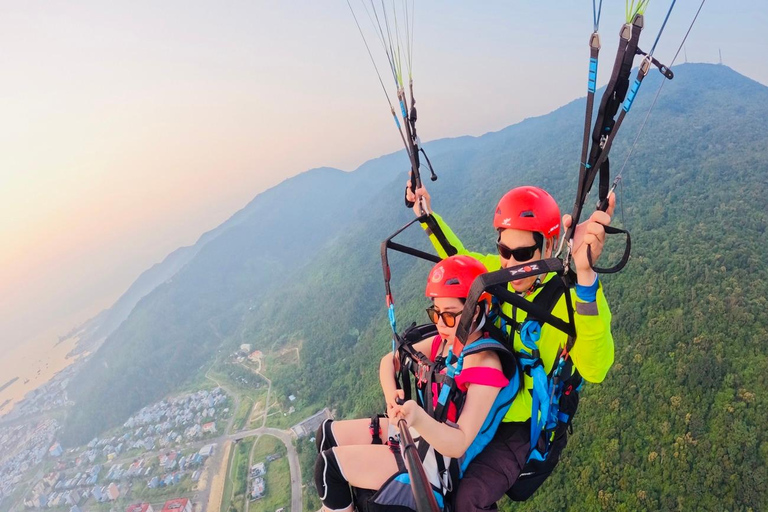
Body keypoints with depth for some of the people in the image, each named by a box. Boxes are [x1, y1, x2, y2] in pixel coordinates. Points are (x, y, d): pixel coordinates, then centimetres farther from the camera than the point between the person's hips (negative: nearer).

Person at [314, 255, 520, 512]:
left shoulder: (485, 364, -26)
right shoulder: (446, 342, -2)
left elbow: (459, 444, -28)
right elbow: (389, 360, 4)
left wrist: (419, 418, -46)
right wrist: (392, 397, -15)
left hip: (439, 461, -8)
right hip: (421, 431, 8)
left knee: (329, 465, -8)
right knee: (328, 433, 9)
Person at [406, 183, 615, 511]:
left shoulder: (570, 297, -25)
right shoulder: (500, 272, -9)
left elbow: (594, 370, -44)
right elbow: (459, 257, 13)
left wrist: (584, 273, -58)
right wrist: (426, 215, 4)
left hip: (528, 424, -5)